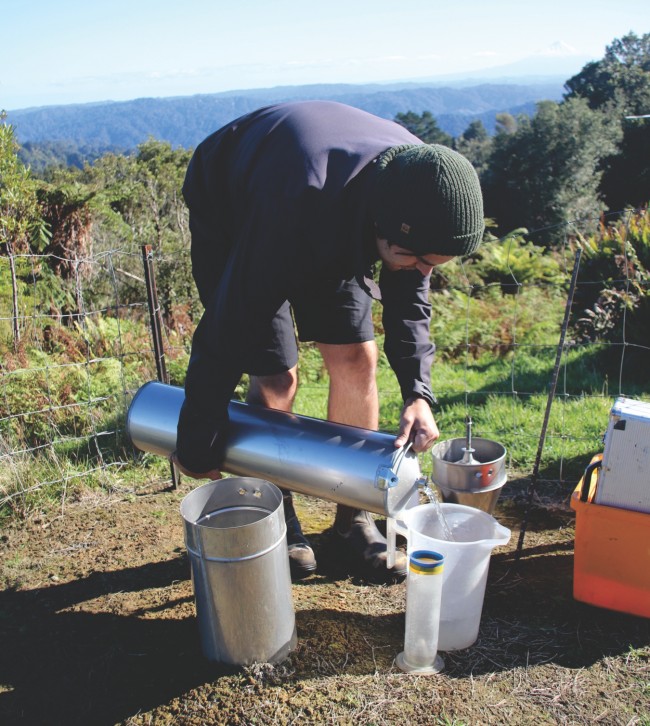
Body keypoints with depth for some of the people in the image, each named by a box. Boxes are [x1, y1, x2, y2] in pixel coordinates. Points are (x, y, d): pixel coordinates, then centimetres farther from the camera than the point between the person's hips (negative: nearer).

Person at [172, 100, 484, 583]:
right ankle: (275, 518, 11)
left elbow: (408, 296, -11)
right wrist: (198, 444, -27)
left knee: (356, 356, -4)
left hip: (332, 229, 5)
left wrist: (418, 393, -24)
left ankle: (354, 517, 12)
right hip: (231, 216, -5)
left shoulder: (418, 187, -25)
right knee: (276, 375, -13)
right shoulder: (304, 201, -44)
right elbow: (229, 326, -36)